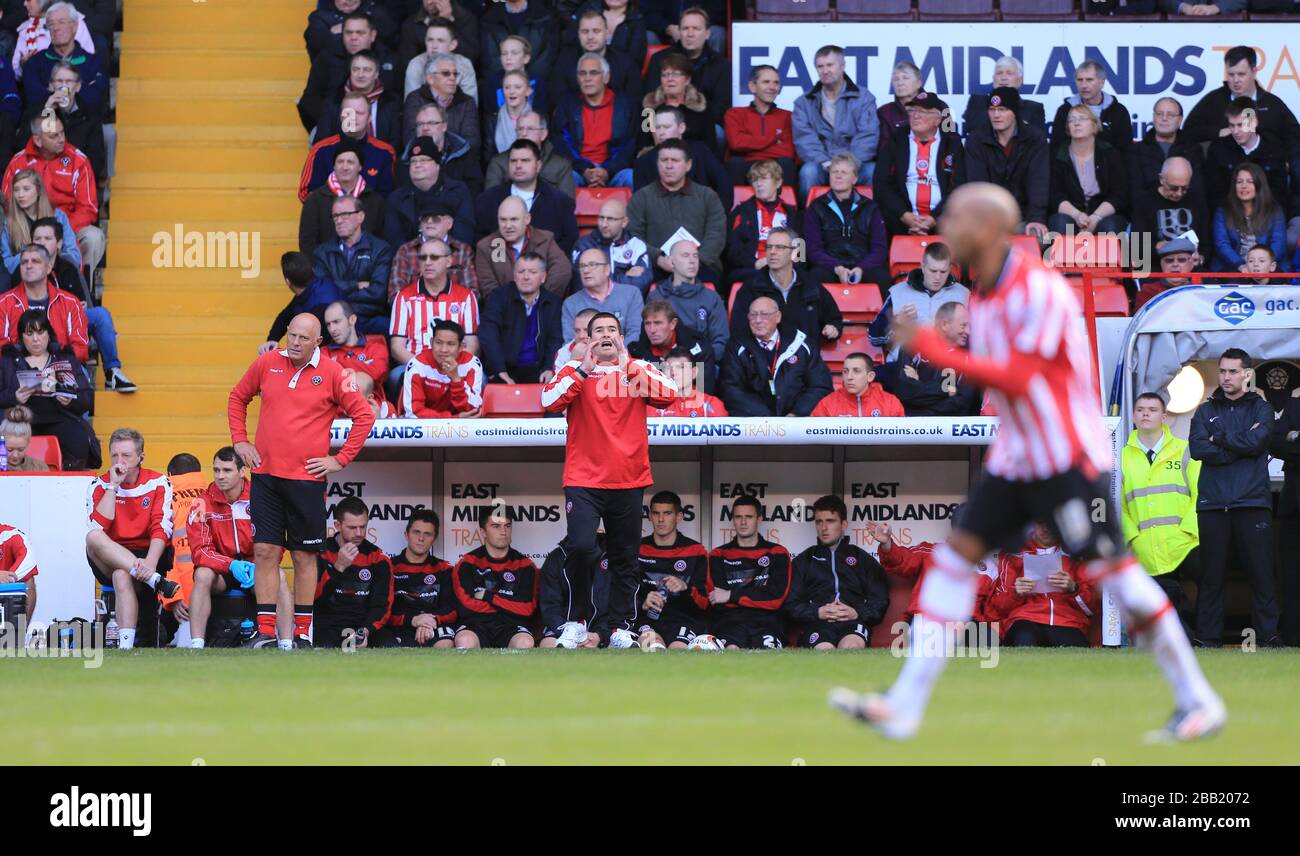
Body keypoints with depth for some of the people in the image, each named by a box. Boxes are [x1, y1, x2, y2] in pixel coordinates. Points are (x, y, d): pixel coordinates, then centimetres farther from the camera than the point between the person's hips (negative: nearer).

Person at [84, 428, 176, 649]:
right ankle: (156, 581, -40)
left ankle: (126, 645, -44)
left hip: (147, 556, -2)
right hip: (109, 562, 2)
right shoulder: (100, 485, 5)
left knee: (122, 576, -37)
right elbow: (100, 526, -13)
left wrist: (150, 563, -29)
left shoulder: (158, 483, 1)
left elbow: (161, 529, -11)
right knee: (93, 538, -31)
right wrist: (114, 486, -12)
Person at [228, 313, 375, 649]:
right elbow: (238, 398, 21)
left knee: (304, 556, 2)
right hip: (266, 474, 3)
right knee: (265, 551, -1)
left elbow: (364, 416, 0)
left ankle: (302, 633, 8)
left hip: (306, 479, -3)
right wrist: (240, 441, 11)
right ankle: (265, 632, 1)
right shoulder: (267, 364, 5)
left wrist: (341, 459, -3)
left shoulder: (333, 374, -4)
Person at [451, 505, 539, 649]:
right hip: (476, 624, -1)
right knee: (465, 641, -37)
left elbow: (527, 609, 1)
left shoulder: (524, 566, 13)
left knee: (525, 643, -35)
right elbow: (465, 605, -4)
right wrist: (510, 607, 1)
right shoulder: (467, 564, 9)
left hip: (511, 625, 1)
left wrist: (488, 597, 0)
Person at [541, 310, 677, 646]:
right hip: (584, 480, -2)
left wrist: (630, 367, -13)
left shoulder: (638, 369, 10)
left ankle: (617, 627, 17)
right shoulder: (574, 369, 7)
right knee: (581, 547, -21)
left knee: (625, 560, 7)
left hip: (628, 480, 2)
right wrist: (582, 370, -14)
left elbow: (668, 395, -9)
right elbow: (549, 402, -10)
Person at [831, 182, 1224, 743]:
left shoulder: (1038, 291, -19)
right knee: (954, 556, -2)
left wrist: (937, 353, -24)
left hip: (1068, 459, -8)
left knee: (1109, 570, -6)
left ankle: (1198, 701, 7)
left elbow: (1018, 379, -25)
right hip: (1015, 459, 8)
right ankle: (904, 707, -5)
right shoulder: (983, 294, 8)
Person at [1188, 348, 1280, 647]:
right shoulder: (1206, 411, 16)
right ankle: (1208, 641, 3)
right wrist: (1240, 448, -7)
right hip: (1213, 504, 2)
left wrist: (1219, 438, 0)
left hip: (1252, 502, -2)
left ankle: (1269, 638, -4)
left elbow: (1257, 440, -8)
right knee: (1210, 577, 1)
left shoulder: (1261, 408, 12)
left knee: (1261, 574, -5)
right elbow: (1197, 448, -2)